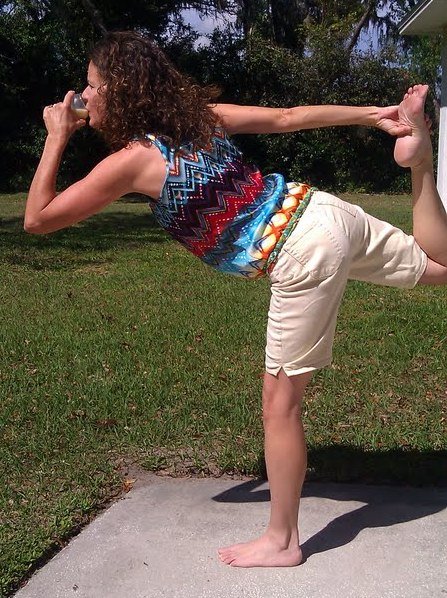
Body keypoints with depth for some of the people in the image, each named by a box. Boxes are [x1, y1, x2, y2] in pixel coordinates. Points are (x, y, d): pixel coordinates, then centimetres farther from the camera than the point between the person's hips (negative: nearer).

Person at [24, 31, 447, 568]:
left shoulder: (132, 159, -9)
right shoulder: (198, 114, 9)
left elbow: (37, 220, -1)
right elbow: (287, 117, 9)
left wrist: (56, 138, 6)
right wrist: (374, 115, 11)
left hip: (303, 253, -7)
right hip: (327, 212, 8)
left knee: (279, 402, 3)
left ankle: (281, 542, 16)